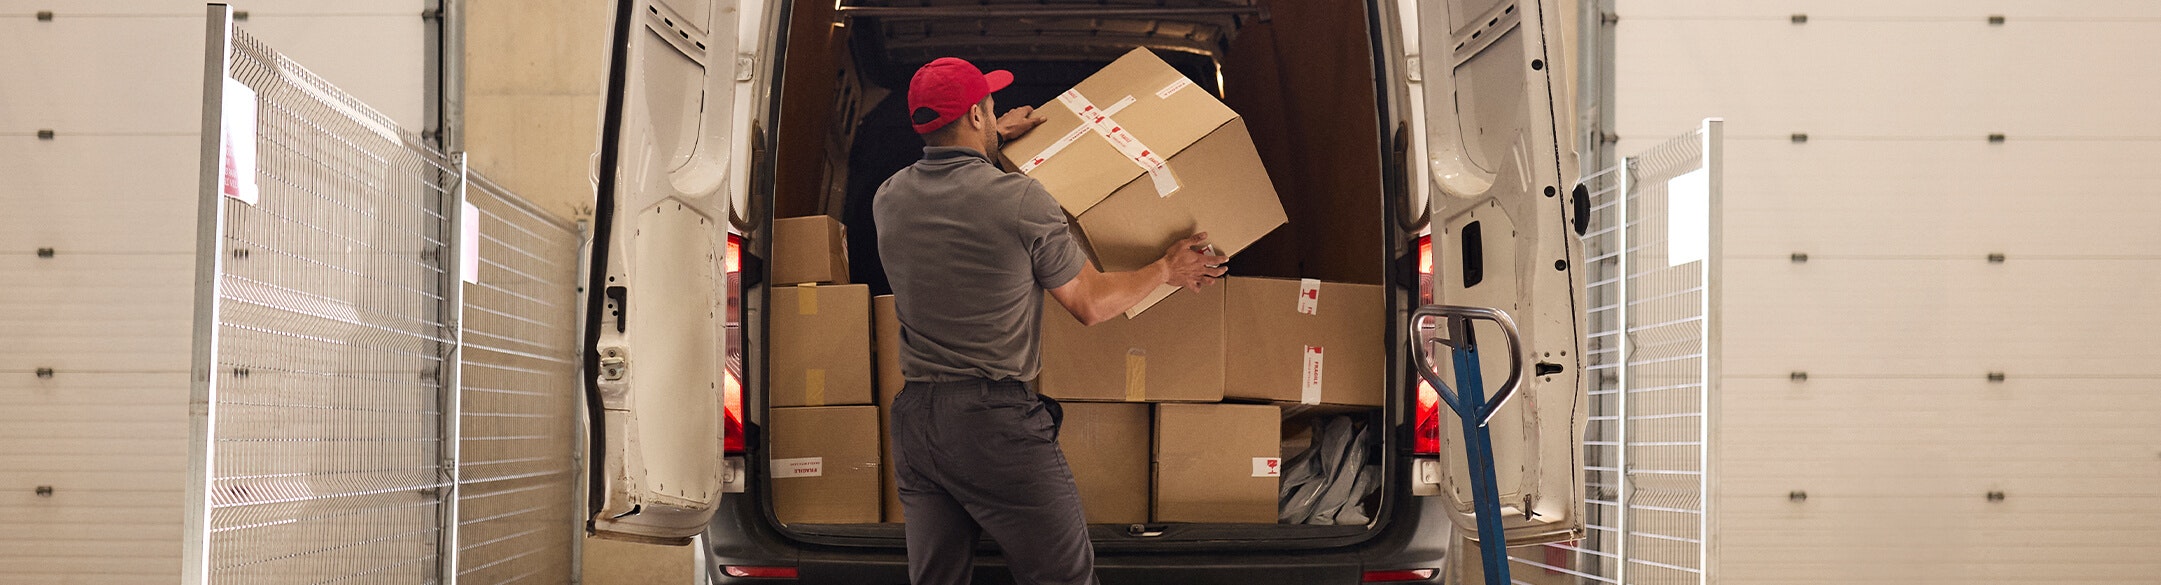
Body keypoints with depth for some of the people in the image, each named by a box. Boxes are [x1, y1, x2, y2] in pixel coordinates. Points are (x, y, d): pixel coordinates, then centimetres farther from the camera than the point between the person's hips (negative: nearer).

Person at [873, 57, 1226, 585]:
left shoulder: (889, 199, 6)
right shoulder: (1019, 200, -11)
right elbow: (1090, 304, -1)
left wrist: (995, 139, 45)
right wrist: (1168, 270, 14)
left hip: (913, 420, 6)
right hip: (994, 418, -6)